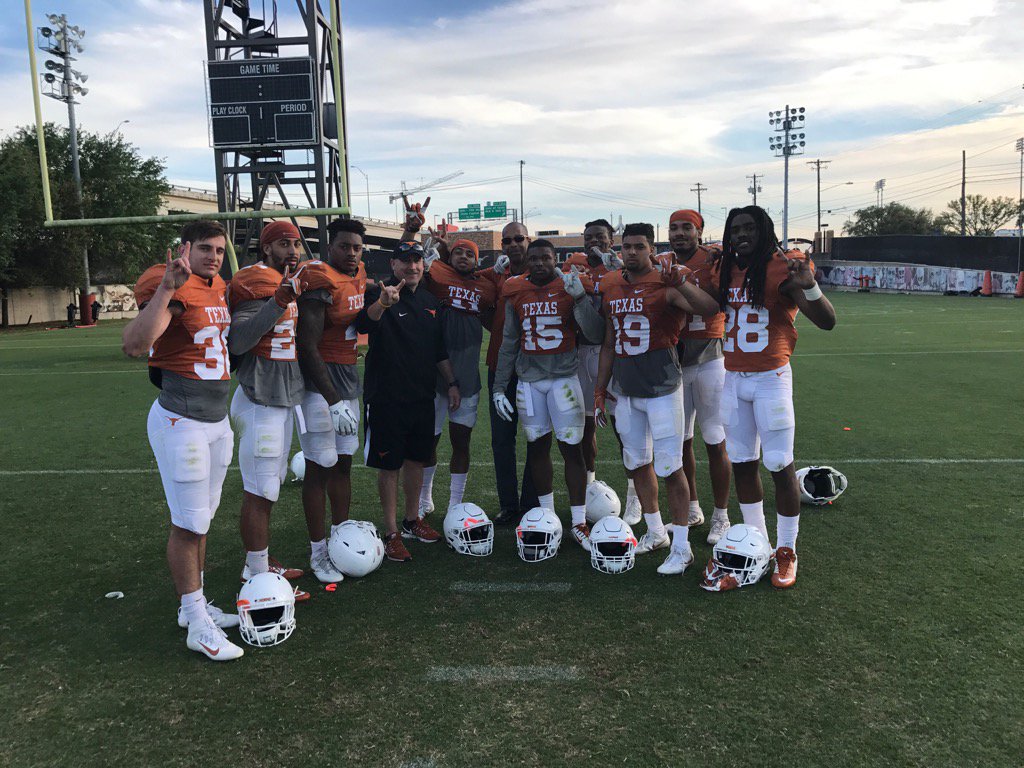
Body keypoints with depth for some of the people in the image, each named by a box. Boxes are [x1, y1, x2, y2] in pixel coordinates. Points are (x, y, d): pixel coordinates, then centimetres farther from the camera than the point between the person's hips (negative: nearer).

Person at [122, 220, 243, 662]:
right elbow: (133, 344, -32)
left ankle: (195, 604, 31)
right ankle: (198, 627, 11)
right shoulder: (170, 287, -15)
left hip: (217, 419, 8)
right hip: (181, 422, -8)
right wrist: (168, 288, -37)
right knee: (188, 525, -1)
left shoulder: (218, 288, 10)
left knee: (202, 518, 17)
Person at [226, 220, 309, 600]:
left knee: (267, 487, 17)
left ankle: (258, 561, 29)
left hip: (284, 399, 10)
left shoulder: (293, 283, 14)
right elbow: (237, 342, -27)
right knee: (260, 492, -4)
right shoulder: (257, 283, -14)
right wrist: (279, 301, -32)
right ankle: (259, 577, 4)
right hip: (261, 402, -10)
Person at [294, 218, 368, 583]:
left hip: (348, 378, 8)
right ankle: (318, 552, 10)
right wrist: (333, 401, -24)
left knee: (343, 463, 14)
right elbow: (308, 347, -21)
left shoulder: (359, 275, 8)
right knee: (320, 467, -1)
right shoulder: (320, 282, -17)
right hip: (320, 381, -8)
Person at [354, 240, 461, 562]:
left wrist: (451, 383, 16)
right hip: (386, 397, -6)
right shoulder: (378, 293, -9)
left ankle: (412, 521, 31)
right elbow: (364, 324, -32)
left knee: (417, 460, 15)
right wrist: (382, 302, -51)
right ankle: (391, 534, 12)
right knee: (389, 465, 1)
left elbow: (439, 350, 21)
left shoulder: (430, 301, 12)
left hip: (422, 395, 6)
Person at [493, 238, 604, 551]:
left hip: (564, 377, -3)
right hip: (528, 381, 3)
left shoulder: (572, 287, -3)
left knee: (572, 449, -2)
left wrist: (579, 298, -21)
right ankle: (547, 514, 24)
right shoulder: (516, 293, 6)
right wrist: (499, 387, 11)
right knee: (537, 448, 9)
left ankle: (579, 522, 7)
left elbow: (595, 334, -11)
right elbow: (509, 344, 12)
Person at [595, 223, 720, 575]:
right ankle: (655, 532, 30)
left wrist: (680, 284, -42)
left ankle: (681, 547, 8)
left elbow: (709, 307, -27)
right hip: (626, 391, 6)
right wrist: (600, 391, 16)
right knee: (638, 462, 14)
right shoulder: (611, 288, 10)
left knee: (670, 468, -3)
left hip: (661, 388, -6)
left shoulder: (666, 284, -9)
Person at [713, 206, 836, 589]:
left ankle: (787, 551, 13)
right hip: (733, 380, 6)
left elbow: (827, 321, -17)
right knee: (742, 463, 10)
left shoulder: (782, 269, -10)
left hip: (770, 378, -6)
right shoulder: (727, 272, 9)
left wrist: (807, 285, -33)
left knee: (780, 465, -2)